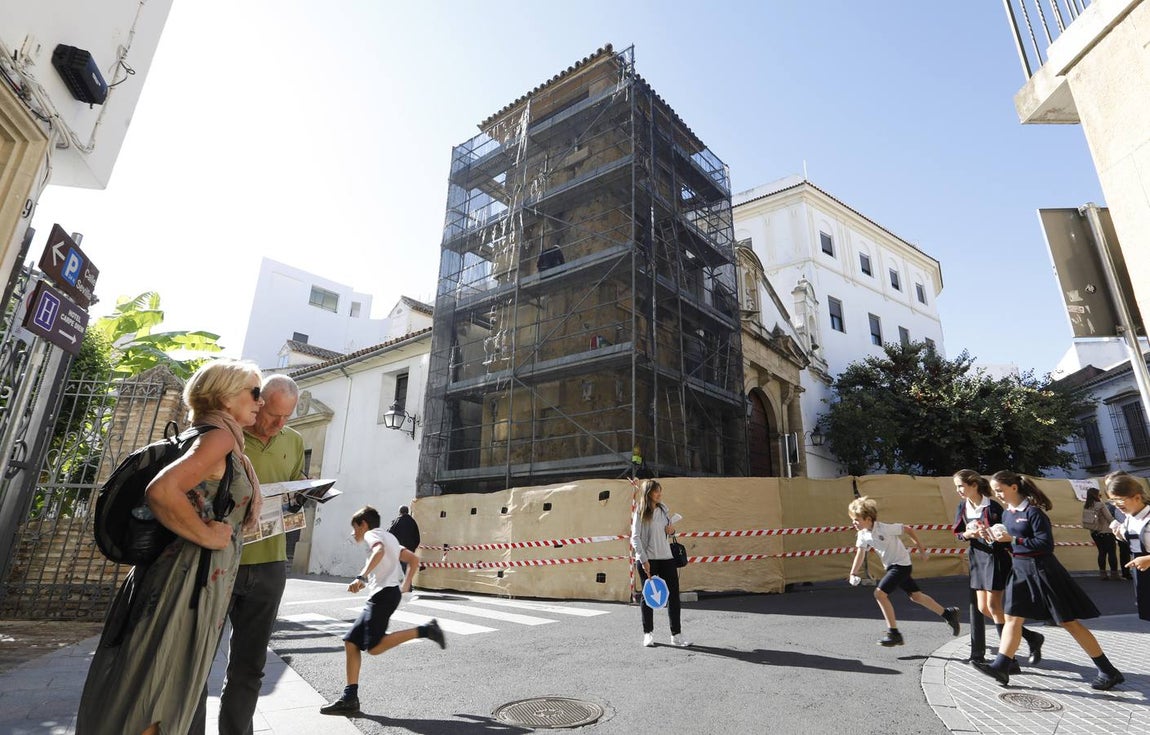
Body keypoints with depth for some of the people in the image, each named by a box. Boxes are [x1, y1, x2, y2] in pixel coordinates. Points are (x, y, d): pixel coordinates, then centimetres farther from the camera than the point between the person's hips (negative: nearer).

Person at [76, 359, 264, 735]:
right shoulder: (220, 436, -17)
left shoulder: (221, 439, 13)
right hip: (189, 578, -9)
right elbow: (162, 491, -29)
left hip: (196, 578, 9)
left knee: (154, 692, 19)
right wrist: (207, 536, -18)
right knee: (153, 699, 2)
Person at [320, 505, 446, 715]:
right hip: (385, 594, 10)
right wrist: (405, 586, 23)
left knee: (374, 647, -14)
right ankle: (349, 699, 10)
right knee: (351, 642, 9)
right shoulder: (389, 538, 27)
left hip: (384, 593, -10)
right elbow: (414, 560, 26)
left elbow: (379, 551, -24)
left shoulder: (372, 534, 0)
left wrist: (361, 576, -29)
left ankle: (424, 630, -12)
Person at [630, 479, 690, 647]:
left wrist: (671, 529, 0)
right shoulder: (640, 512, -7)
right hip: (647, 560, -5)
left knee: (674, 595, 2)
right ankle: (648, 634, 21)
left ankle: (676, 635, 11)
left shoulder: (663, 509, 9)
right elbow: (635, 538, -10)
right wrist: (643, 560, -16)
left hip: (666, 558, 5)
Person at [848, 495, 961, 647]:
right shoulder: (863, 535, -5)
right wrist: (853, 573, -4)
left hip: (901, 564, -8)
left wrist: (919, 544, -2)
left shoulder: (885, 528, -26)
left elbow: (907, 529, -13)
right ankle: (948, 614, 39)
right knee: (916, 596, 20)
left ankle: (894, 633, -7)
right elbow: (860, 554, 2)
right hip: (891, 566, 8)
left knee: (880, 593, -17)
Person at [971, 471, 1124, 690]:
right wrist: (998, 539, -2)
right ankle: (1001, 667, 5)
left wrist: (1013, 539, -23)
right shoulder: (1007, 514, 8)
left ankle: (1109, 672, 20)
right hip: (1019, 569, 7)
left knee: (1069, 621, 3)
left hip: (1041, 569, -7)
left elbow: (1046, 544, -20)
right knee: (1012, 617, 4)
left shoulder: (1033, 511, -16)